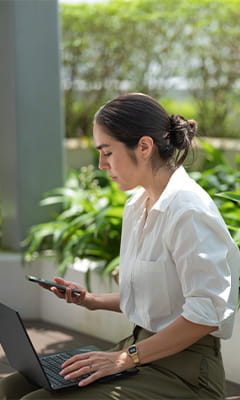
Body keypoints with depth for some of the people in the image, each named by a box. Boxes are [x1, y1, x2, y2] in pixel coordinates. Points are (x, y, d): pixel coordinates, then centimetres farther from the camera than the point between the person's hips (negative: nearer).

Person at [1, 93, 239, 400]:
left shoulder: (189, 211, -18)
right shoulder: (136, 206, 11)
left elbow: (206, 313, -22)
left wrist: (127, 357, -20)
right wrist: (92, 301, 6)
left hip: (182, 371, -9)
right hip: (140, 348, 9)